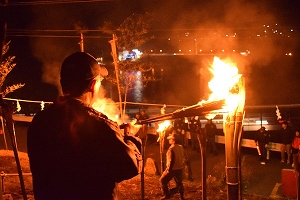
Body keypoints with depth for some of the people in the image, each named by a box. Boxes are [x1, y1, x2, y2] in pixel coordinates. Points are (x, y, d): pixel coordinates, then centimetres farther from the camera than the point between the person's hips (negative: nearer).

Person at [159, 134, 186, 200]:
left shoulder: (171, 149, -22)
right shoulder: (181, 147, 2)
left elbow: (171, 161, -25)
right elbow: (184, 157, 11)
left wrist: (168, 170, -17)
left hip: (173, 169, -7)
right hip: (180, 168, 7)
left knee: (163, 180, 7)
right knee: (179, 182, 21)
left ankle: (167, 195, 7)